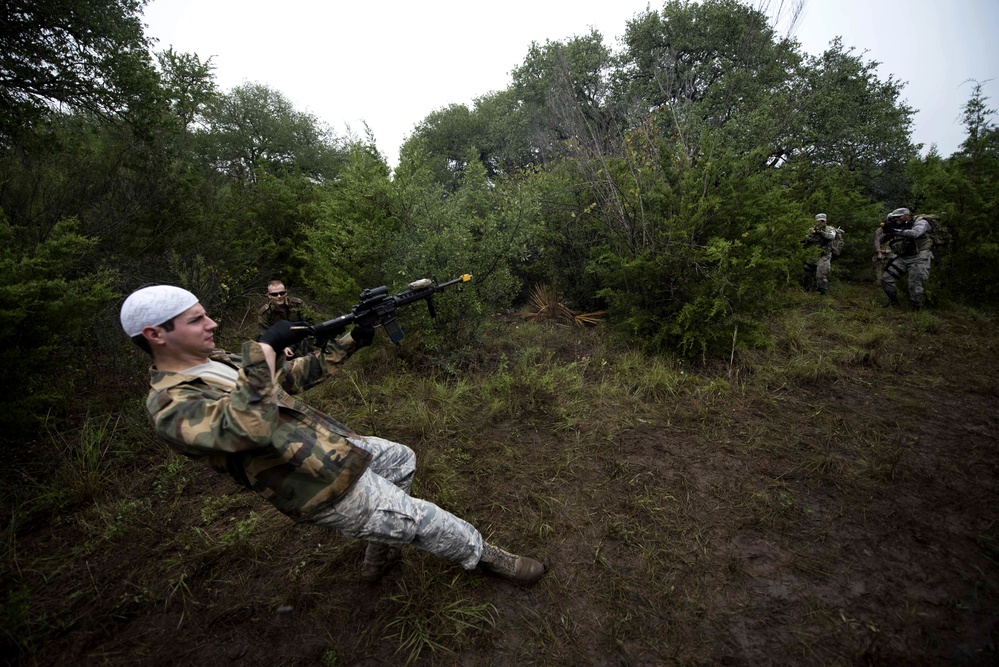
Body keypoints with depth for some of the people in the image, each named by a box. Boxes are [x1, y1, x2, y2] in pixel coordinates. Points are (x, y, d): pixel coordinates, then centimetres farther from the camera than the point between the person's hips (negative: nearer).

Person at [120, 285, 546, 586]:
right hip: (328, 489, -9)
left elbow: (292, 376, 13)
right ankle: (487, 557, 28)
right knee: (422, 519, 2)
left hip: (334, 447, 9)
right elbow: (247, 428, -39)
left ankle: (379, 552, 39)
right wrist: (265, 347, -34)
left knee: (401, 459, 28)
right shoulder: (171, 407, -20)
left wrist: (350, 342, 8)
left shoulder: (215, 360, 8)